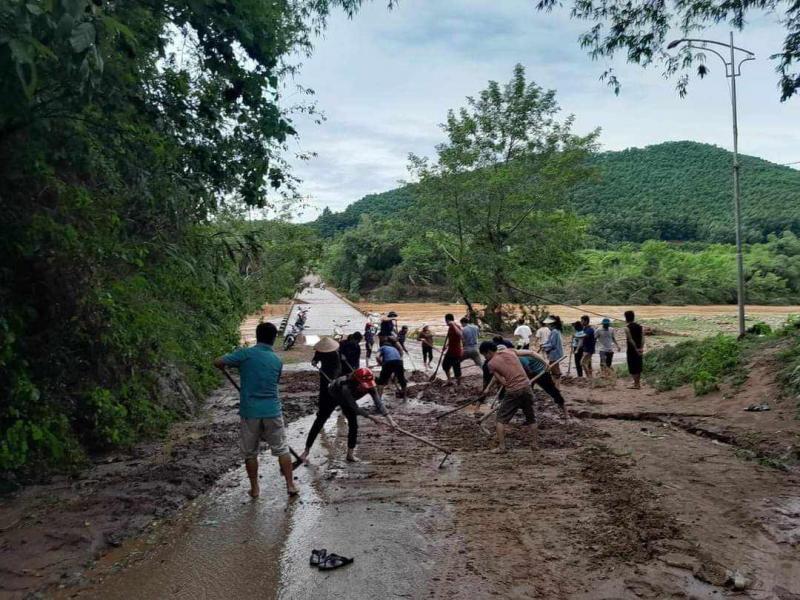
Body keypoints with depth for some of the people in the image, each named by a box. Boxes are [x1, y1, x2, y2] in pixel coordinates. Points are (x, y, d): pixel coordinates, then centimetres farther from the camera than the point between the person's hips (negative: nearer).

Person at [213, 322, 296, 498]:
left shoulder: (245, 354, -6)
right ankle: (290, 485, 14)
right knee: (281, 449, 13)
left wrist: (223, 368, 15)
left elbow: (217, 362, -8)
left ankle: (254, 488, 22)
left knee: (250, 452, 15)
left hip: (249, 412, -1)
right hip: (272, 411, 2)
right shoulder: (277, 360, 5)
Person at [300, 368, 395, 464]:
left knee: (353, 425, -8)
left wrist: (389, 418, -46)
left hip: (347, 400, 4)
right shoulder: (346, 387, -47)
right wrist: (370, 417, -42)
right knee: (319, 422, 2)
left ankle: (350, 454, 5)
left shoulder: (369, 386, -34)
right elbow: (355, 408, -38)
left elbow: (379, 402, -38)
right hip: (331, 396, -4)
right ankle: (307, 450, 17)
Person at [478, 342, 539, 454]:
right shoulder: (510, 352, 10)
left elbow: (503, 382, -5)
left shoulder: (491, 363, -3)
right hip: (526, 387, 5)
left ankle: (501, 447, 4)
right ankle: (535, 445, 21)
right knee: (531, 418, 20)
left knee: (501, 418, 10)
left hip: (513, 391, -5)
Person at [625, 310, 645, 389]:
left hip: (632, 350, -6)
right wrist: (641, 348, -10)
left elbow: (631, 340, -18)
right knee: (638, 366, 16)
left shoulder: (627, 328, -12)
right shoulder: (640, 326, 6)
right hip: (639, 349, 6)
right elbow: (642, 338, -3)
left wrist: (636, 349, -14)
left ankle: (636, 384, 2)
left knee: (633, 368, 1)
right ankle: (638, 382, 25)